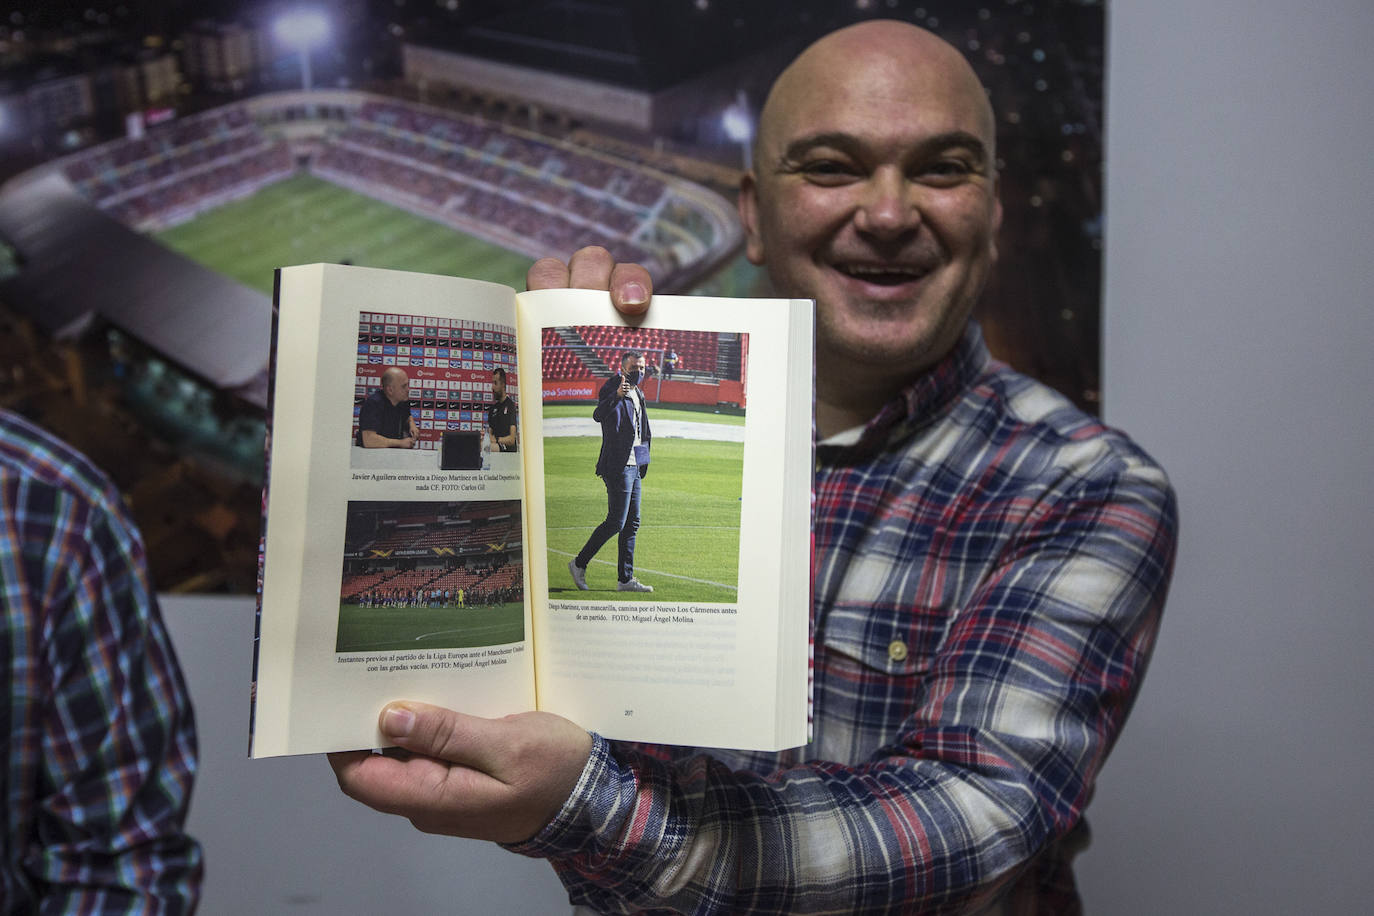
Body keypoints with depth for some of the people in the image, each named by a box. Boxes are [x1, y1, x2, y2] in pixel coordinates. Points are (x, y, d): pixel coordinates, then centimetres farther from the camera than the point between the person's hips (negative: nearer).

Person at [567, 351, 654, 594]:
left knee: (631, 523, 9)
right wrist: (617, 395, -50)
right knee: (616, 521, -9)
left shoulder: (638, 395, 16)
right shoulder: (611, 390, -12)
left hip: (633, 466, 9)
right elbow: (598, 415, -33)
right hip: (618, 466, -9)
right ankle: (579, 563, 5)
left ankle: (626, 579, 13)